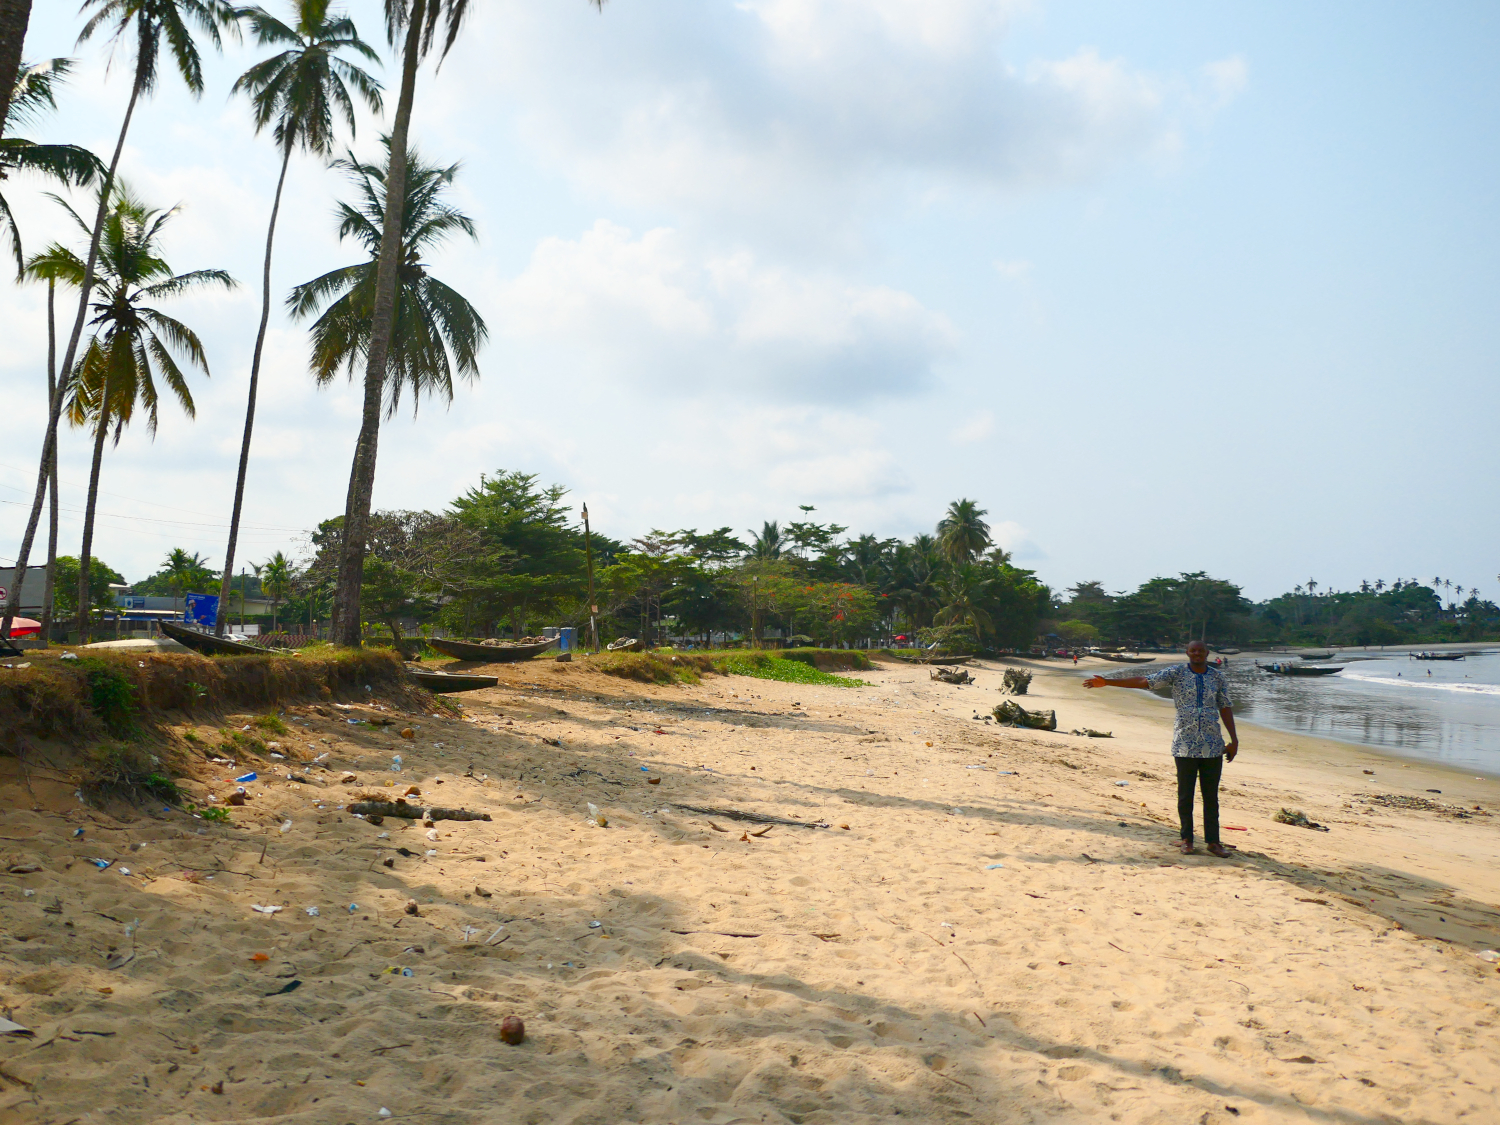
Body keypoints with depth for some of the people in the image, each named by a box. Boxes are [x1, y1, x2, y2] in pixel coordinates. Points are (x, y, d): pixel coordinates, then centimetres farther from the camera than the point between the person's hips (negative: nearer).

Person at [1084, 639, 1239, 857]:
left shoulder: (1218, 677, 7)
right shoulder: (1177, 672, 0)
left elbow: (1225, 708, 12)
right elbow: (1143, 681, -6)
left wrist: (1234, 739, 9)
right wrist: (1107, 682, -13)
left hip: (1212, 746, 2)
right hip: (1184, 744, -2)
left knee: (1211, 796, 6)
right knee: (1185, 794, 4)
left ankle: (1213, 841, 15)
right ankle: (1187, 839, 16)